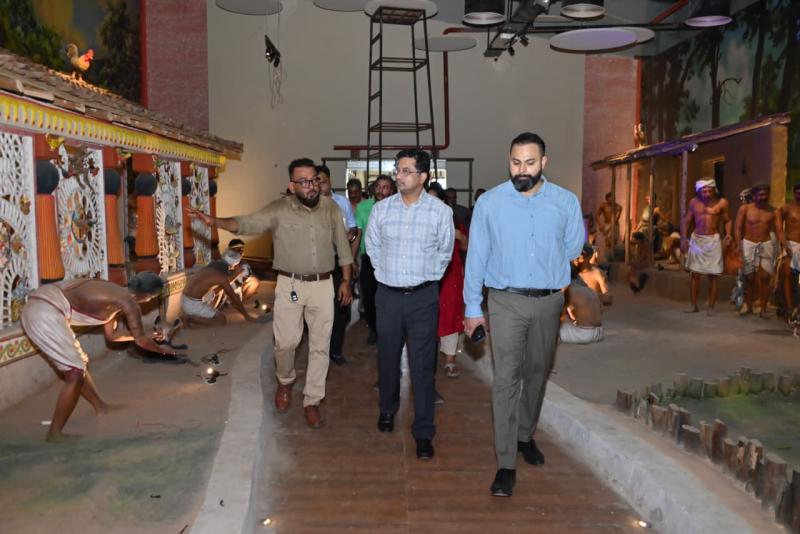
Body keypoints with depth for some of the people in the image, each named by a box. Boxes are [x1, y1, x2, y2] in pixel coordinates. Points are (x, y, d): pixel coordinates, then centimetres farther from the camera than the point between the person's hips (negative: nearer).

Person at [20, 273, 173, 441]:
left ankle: (101, 407, 39)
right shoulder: (129, 303, -7)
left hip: (38, 307, 10)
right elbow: (141, 340, 3)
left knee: (79, 363, 23)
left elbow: (111, 334, 31)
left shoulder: (115, 294, 20)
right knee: (75, 374, -5)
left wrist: (141, 335, 41)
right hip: (46, 313, -10)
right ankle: (54, 434, 4)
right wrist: (160, 349, 21)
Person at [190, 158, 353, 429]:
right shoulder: (278, 210, -5)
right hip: (290, 285, -1)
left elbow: (343, 246, 9)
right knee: (285, 341, 3)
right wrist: (214, 221, -35)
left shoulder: (331, 208, 1)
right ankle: (285, 381, 36)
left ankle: (311, 401, 20)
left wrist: (346, 280, 8)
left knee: (319, 346, 5)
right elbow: (246, 223, -17)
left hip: (323, 286, 2)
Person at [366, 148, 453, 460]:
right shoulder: (381, 209, -1)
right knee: (387, 358, 14)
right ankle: (387, 411, 38)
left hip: (423, 297, -2)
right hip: (388, 295, 2)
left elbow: (445, 252, 7)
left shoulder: (440, 211, -7)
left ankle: (423, 432, 11)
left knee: (422, 364, 1)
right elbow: (372, 247, 14)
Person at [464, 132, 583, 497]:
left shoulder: (566, 202, -2)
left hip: (549, 302, 3)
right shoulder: (489, 202, -6)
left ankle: (525, 435, 39)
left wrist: (546, 270, 8)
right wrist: (472, 307, -2)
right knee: (506, 379, -6)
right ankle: (506, 464, 2)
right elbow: (476, 257, -2)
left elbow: (573, 247, 13)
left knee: (537, 373, 17)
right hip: (506, 302, -2)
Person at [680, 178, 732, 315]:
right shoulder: (694, 202, 3)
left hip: (713, 240, -2)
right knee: (695, 274, 4)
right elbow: (686, 220, 8)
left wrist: (728, 234, -13)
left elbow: (727, 220, 4)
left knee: (713, 275, 1)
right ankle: (694, 305, 12)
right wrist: (683, 238, -2)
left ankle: (711, 307, 8)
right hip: (696, 239, 2)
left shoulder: (722, 203, -3)